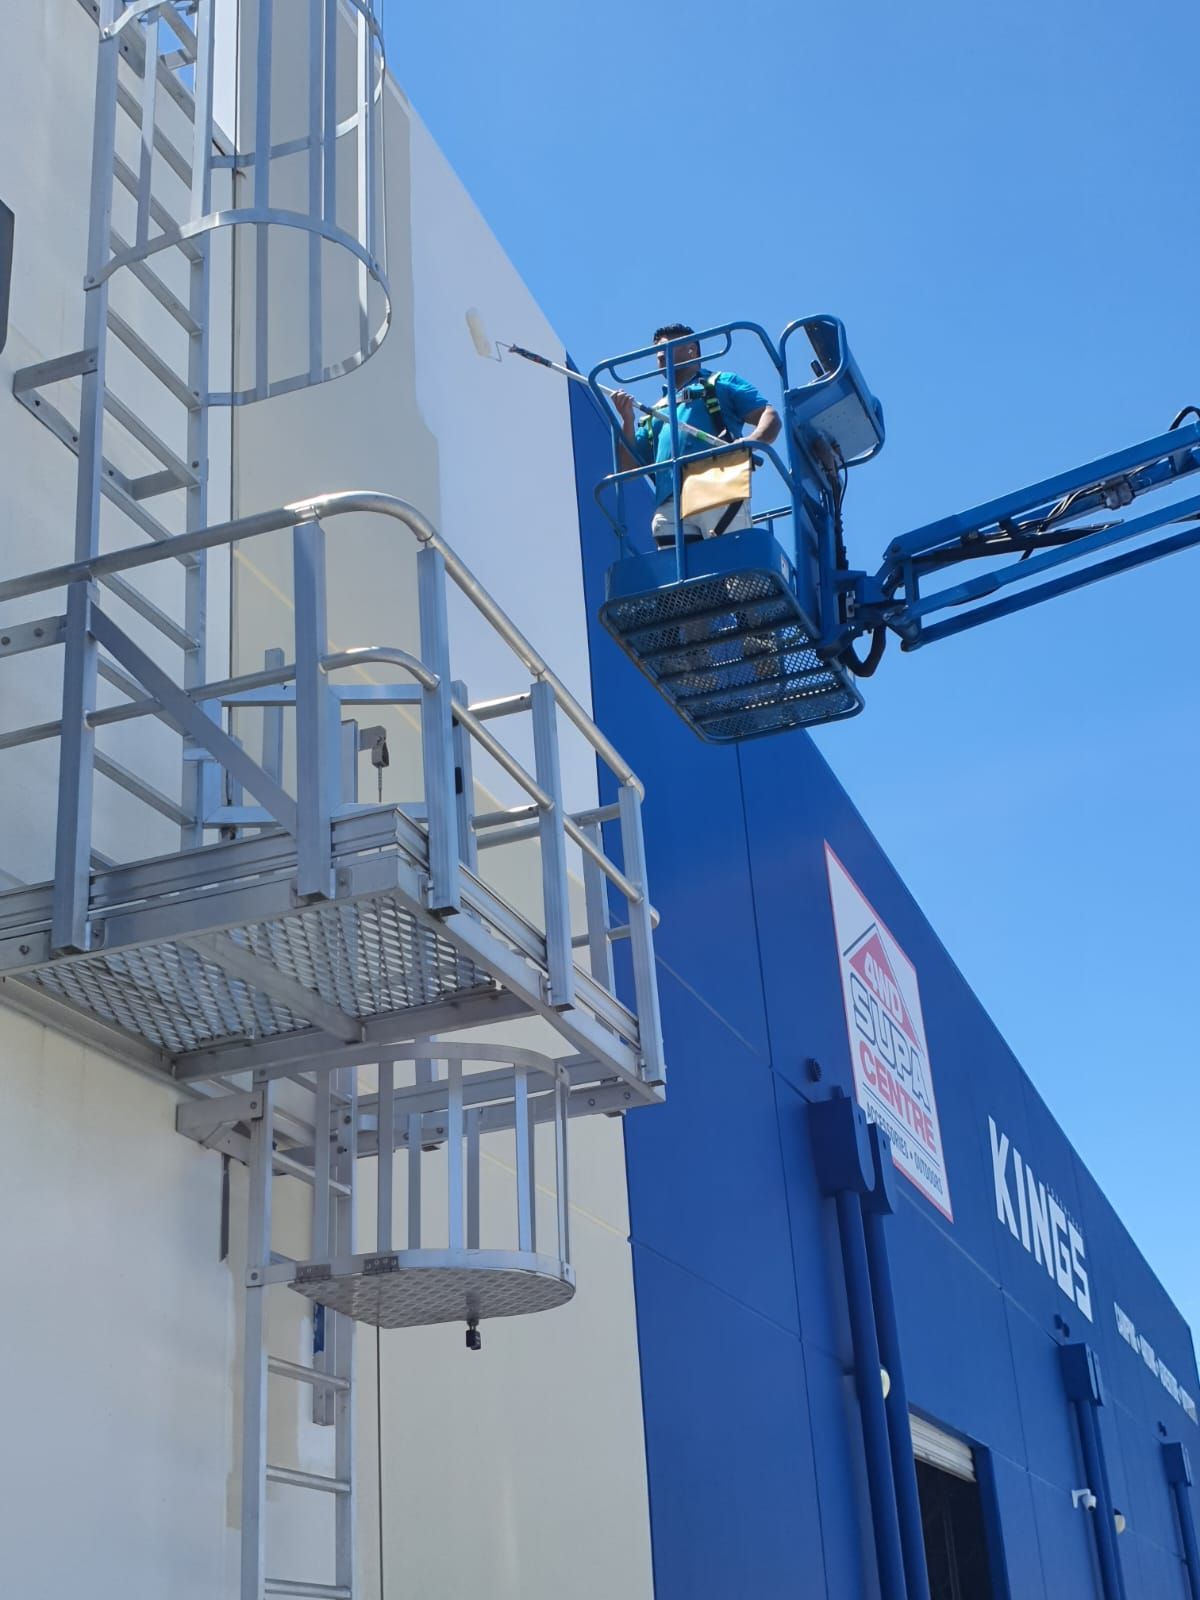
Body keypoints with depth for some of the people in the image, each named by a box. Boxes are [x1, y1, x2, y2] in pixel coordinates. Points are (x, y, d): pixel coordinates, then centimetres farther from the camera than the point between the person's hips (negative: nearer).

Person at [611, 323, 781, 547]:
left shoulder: (721, 384, 21)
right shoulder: (654, 412, 34)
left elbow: (770, 416, 7)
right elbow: (630, 466, 26)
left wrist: (752, 440, -15)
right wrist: (627, 420, 11)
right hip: (669, 507, 4)